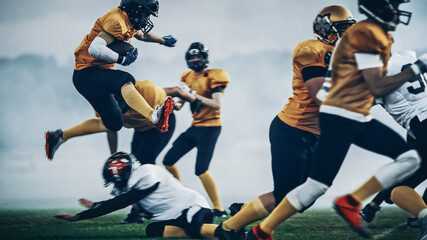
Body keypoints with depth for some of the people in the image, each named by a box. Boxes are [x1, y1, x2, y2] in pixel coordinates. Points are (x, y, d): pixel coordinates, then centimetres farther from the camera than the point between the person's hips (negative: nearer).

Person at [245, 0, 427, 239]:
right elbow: (378, 87, -19)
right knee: (317, 185, -9)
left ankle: (351, 202, 2)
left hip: (360, 119, 10)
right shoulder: (365, 34, -16)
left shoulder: (380, 36, 14)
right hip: (339, 118, -10)